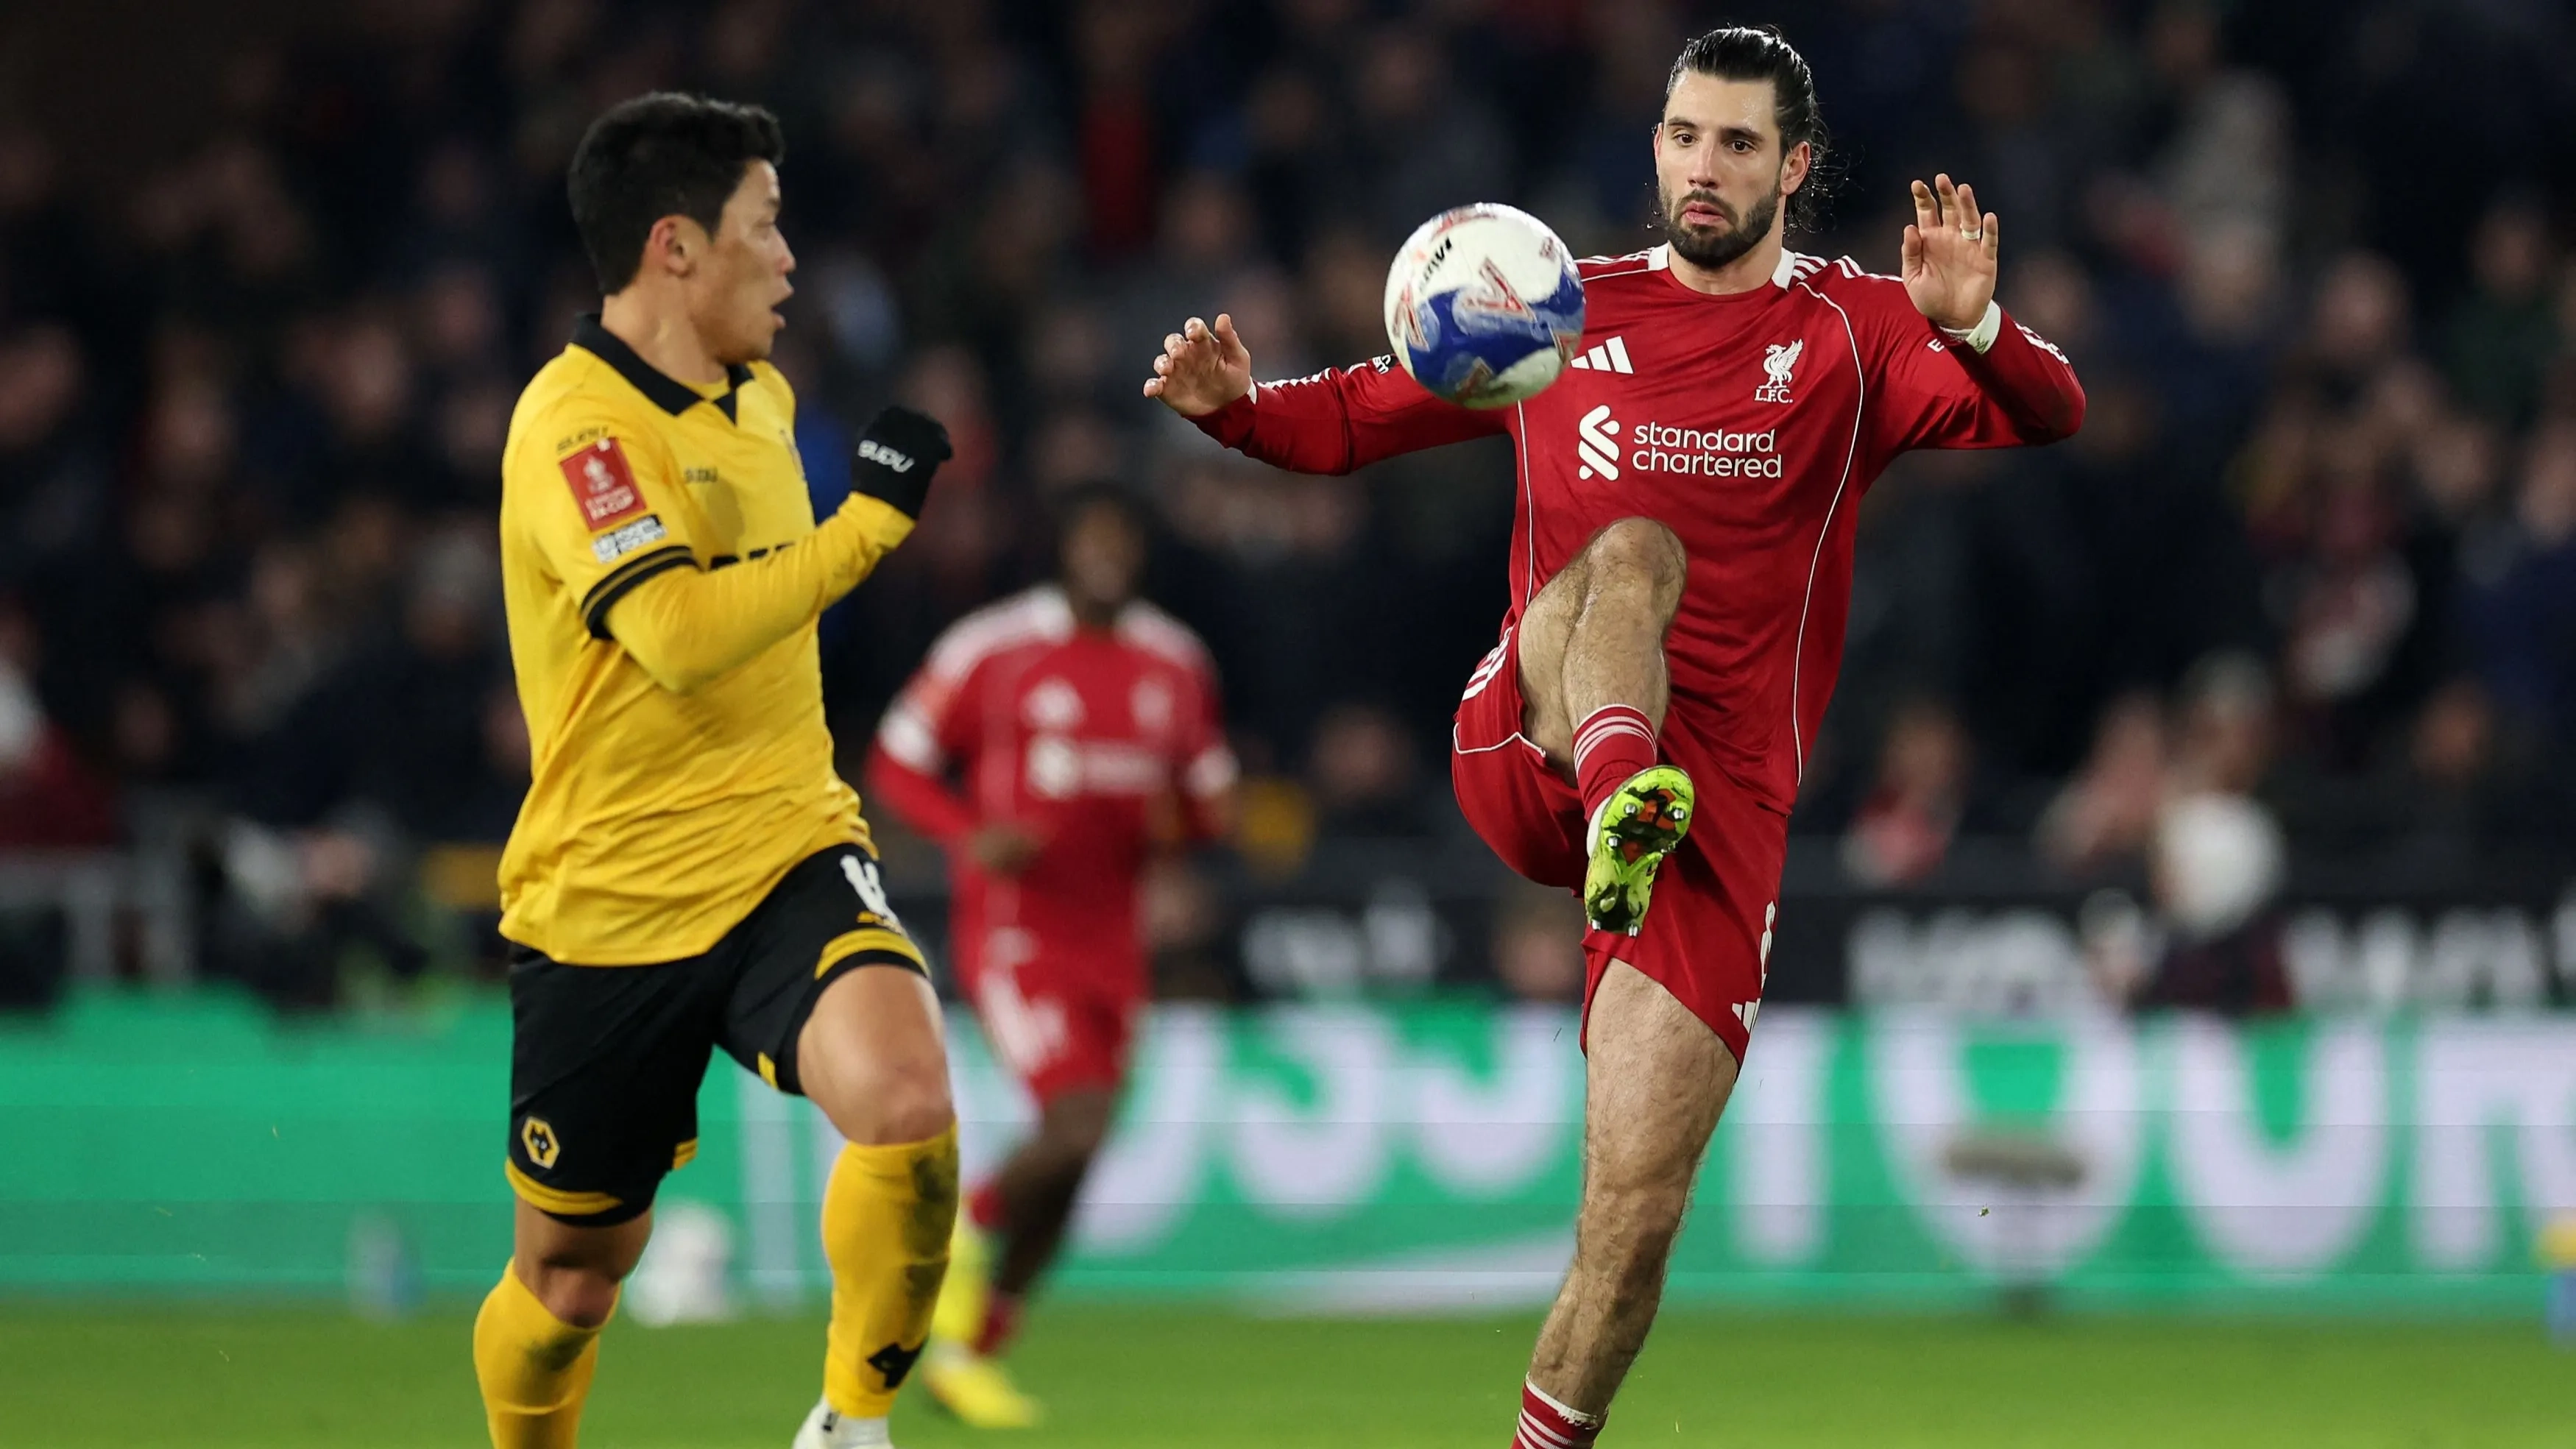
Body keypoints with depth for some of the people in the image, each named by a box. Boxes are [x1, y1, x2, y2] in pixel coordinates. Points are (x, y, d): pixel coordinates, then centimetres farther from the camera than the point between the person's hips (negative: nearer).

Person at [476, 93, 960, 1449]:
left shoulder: (761, 395, 11)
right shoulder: (575, 421, -15)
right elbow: (681, 634, -29)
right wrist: (873, 516, -23)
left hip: (783, 860, 5)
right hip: (603, 910, -5)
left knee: (907, 1101, -26)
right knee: (570, 1276, 7)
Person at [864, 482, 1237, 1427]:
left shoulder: (1176, 665, 9)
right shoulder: (991, 650, -6)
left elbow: (1210, 796, 19)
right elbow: (897, 764, 0)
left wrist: (1181, 815, -5)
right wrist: (973, 834, -17)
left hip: (1111, 939, 6)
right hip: (1013, 927, -6)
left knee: (1067, 1168, 5)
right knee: (1078, 1121, -22)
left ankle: (968, 1350, 19)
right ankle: (970, 1232, 7)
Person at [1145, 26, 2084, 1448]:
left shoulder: (1852, 333, 9)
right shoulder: (1570, 310, 15)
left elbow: (2047, 420, -5)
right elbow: (1354, 417, 21)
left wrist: (1974, 326, -27)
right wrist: (1235, 403, 0)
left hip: (1723, 800, 0)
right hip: (1526, 747, 0)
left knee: (1638, 1201, -8)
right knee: (1635, 548, -32)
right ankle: (1621, 796, -60)